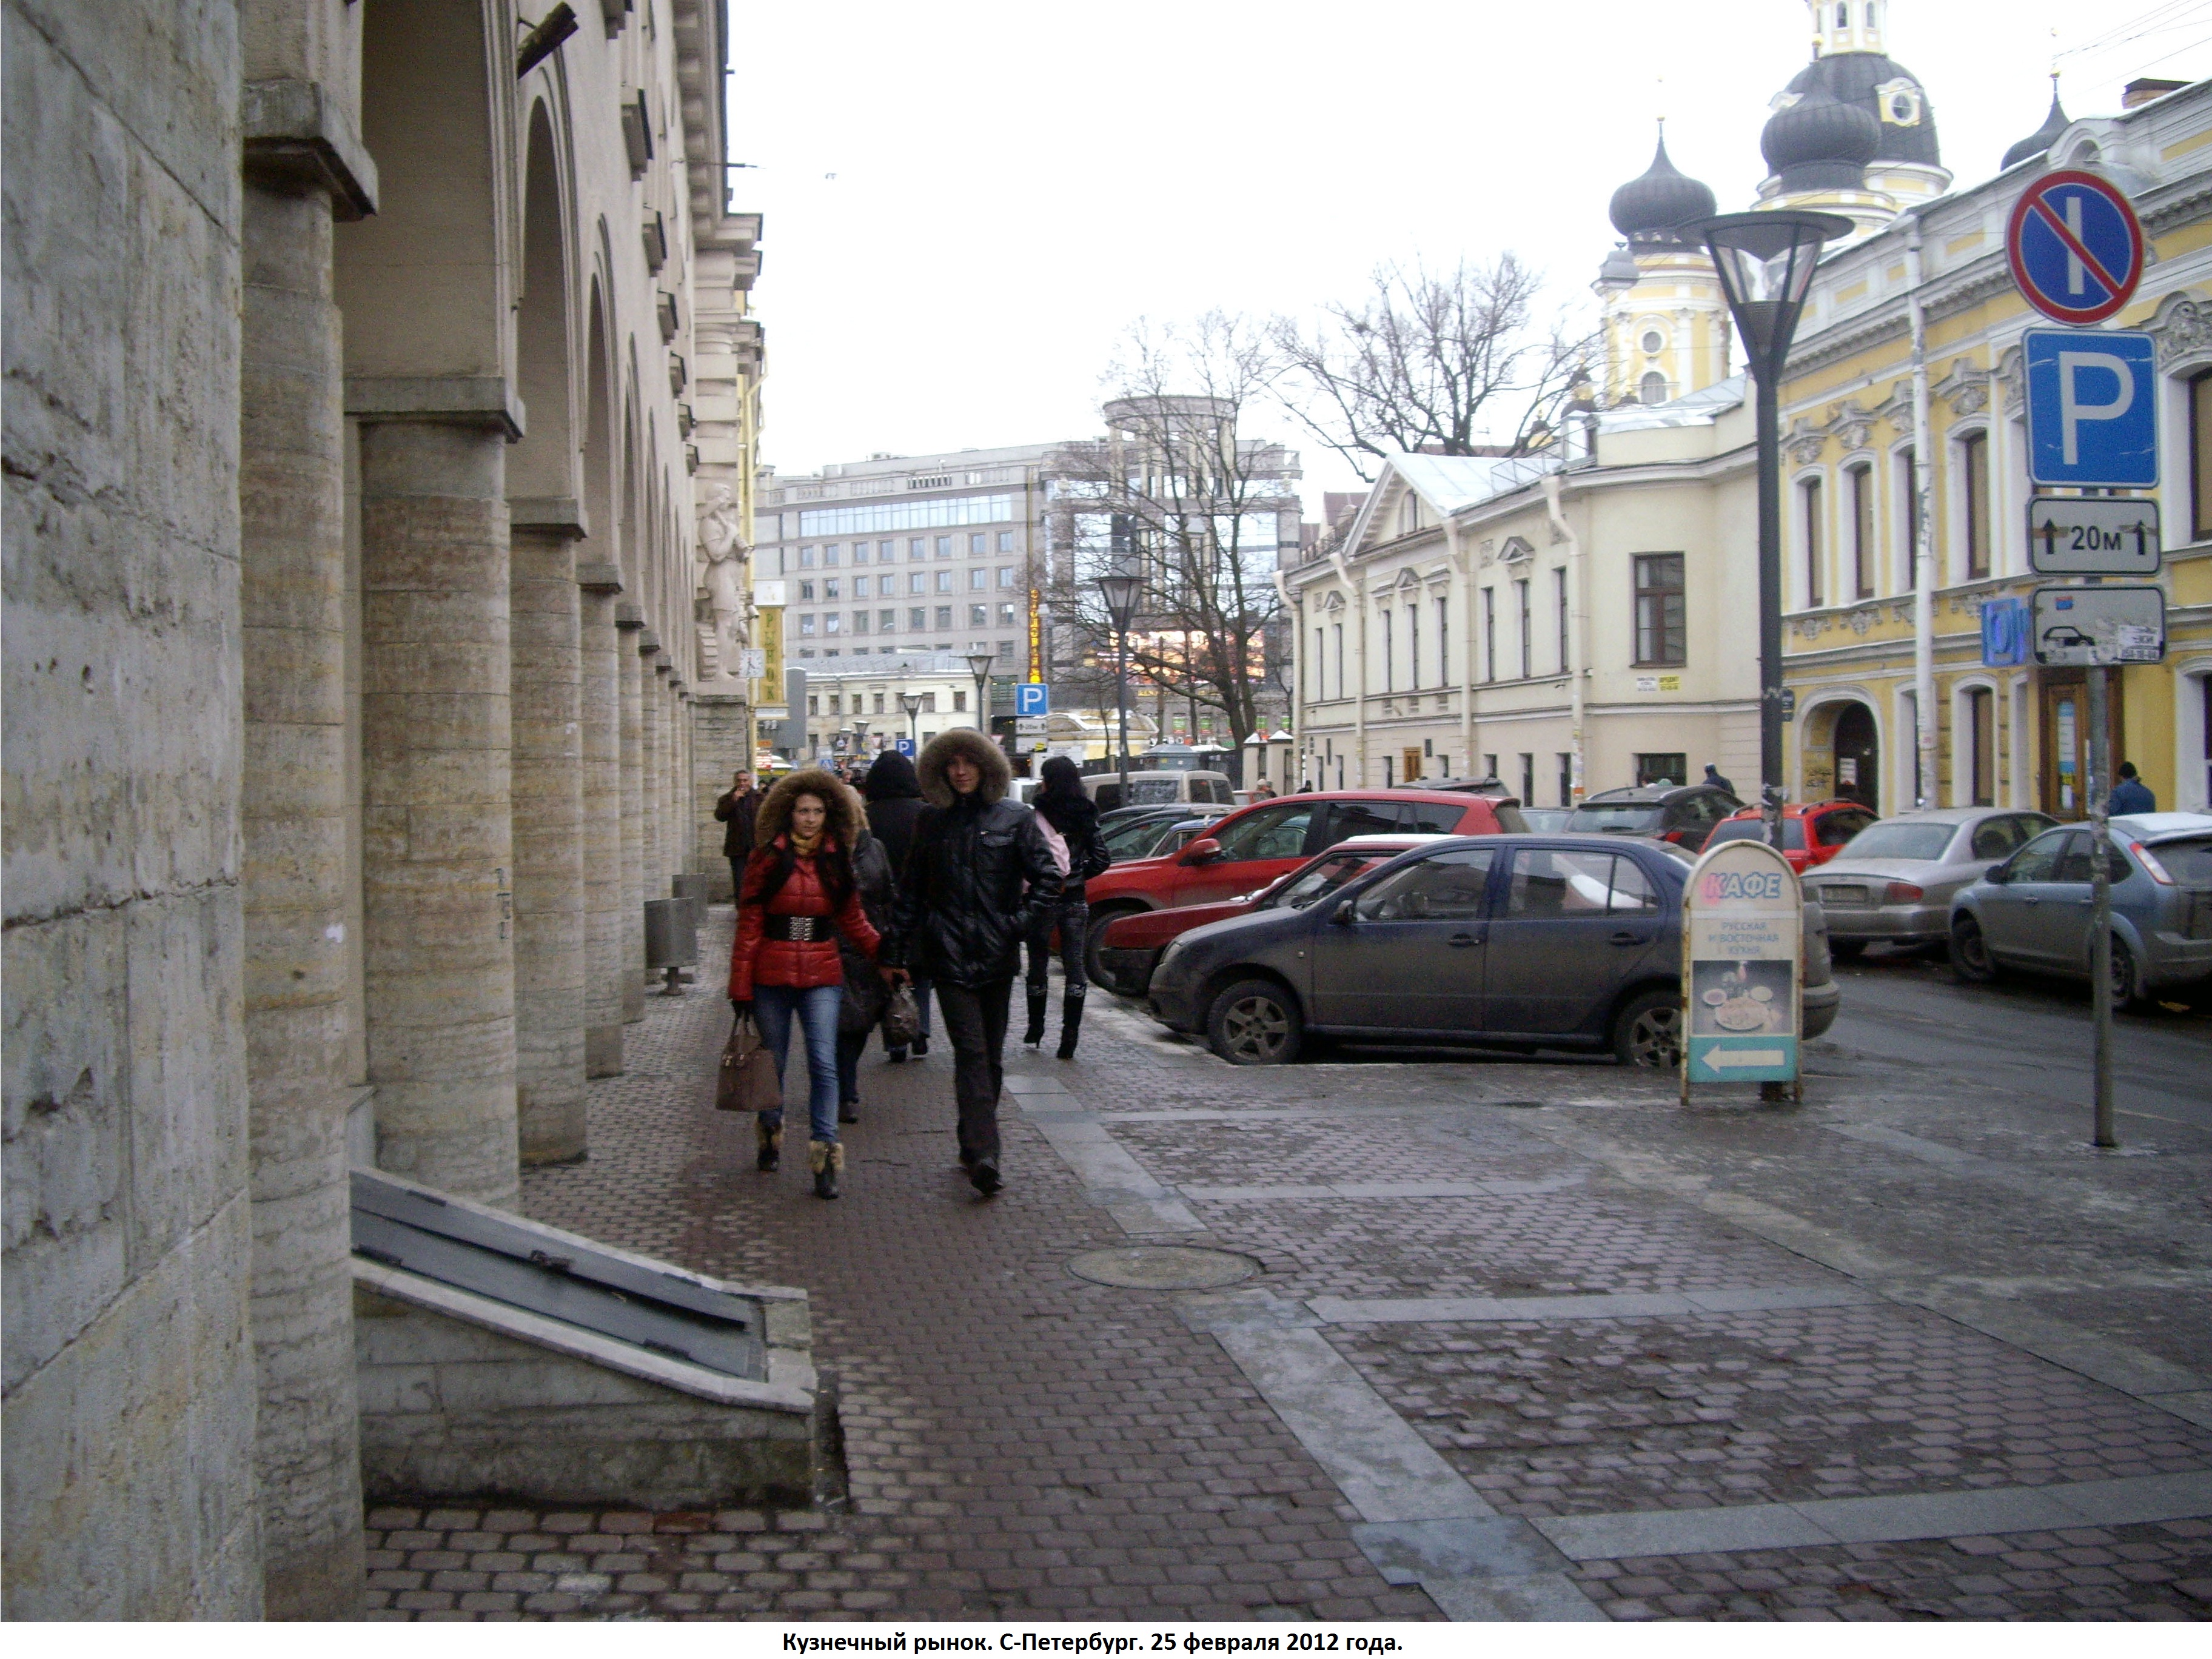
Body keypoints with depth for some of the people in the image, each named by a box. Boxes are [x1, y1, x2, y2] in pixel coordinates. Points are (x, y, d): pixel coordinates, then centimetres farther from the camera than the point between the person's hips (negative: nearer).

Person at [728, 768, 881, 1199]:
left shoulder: (836, 861, 6)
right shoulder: (767, 859, -1)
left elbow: (853, 921, 10)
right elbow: (749, 924, -2)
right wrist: (740, 985, -5)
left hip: (822, 975, 1)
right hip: (772, 975, -1)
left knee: (823, 1063, -10)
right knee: (773, 1061, 12)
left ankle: (825, 1154, -9)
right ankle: (771, 1132, 37)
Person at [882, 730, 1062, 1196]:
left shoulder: (1015, 819, 4)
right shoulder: (931, 822, 9)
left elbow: (1048, 878, 3)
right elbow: (910, 891, 13)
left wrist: (1020, 923, -9)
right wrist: (897, 952, 11)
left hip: (996, 955, 1)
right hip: (948, 955, 0)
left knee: (990, 1055, 8)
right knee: (971, 1052, -11)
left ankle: (975, 1146, 22)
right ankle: (982, 1155, -18)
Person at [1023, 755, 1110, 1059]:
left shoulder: (1035, 815, -11)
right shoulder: (1085, 815, 3)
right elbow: (1101, 860, 1)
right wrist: (1075, 876, 11)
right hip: (1075, 900, 3)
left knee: (1038, 964, 12)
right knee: (1074, 965, 4)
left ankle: (1035, 1030, 23)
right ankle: (1069, 1037, 0)